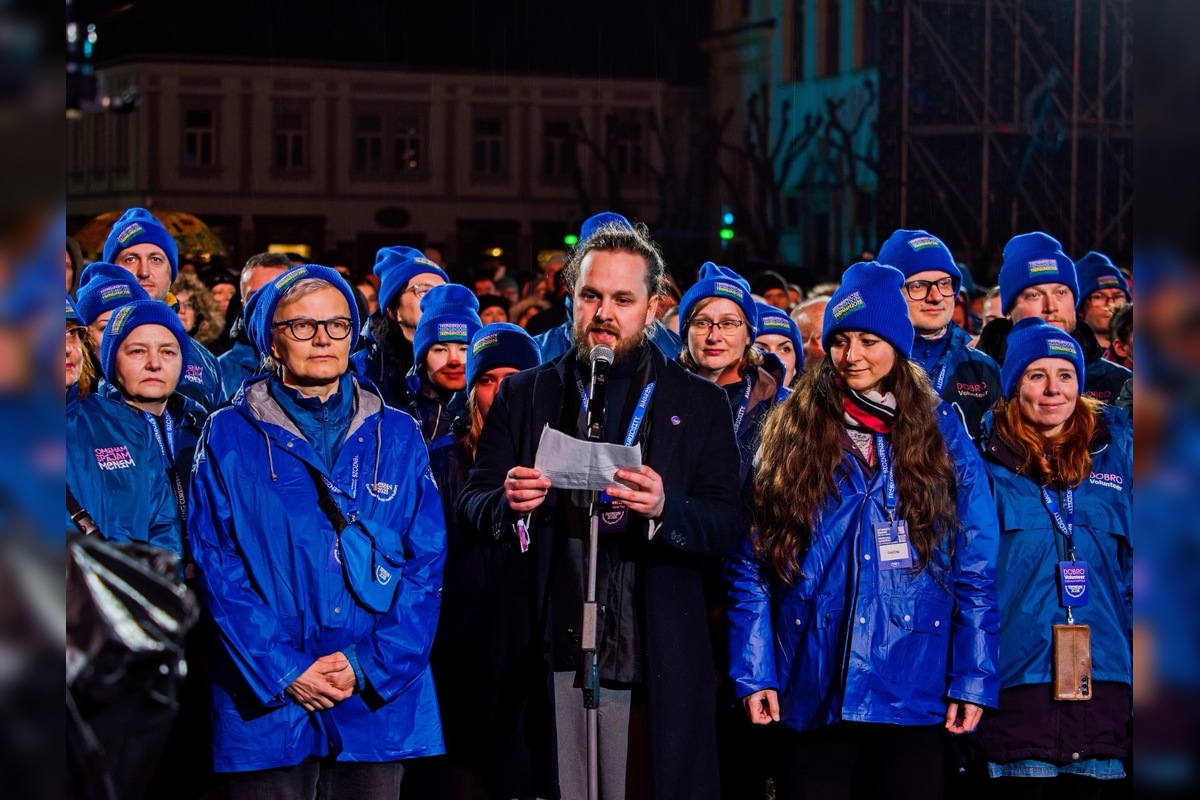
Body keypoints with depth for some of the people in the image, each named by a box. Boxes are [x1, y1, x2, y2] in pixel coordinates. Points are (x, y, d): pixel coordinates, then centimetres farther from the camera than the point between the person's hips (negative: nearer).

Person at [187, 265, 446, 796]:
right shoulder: (229, 436, 3)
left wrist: (370, 664, -8)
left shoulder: (397, 435, 9)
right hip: (266, 703, -1)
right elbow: (216, 567, -2)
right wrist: (284, 672, -11)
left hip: (379, 700, 2)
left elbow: (427, 562, 4)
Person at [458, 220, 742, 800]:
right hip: (544, 660, 1)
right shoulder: (525, 394, 12)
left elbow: (723, 528, 0)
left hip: (653, 667, -1)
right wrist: (509, 503, -16)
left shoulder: (699, 404, 8)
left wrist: (664, 509, -21)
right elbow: (472, 507, 7)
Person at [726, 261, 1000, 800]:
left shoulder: (941, 434, 6)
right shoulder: (790, 434, 5)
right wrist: (753, 674, -5)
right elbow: (750, 566, 3)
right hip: (812, 695, 0)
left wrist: (974, 680, -3)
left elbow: (976, 569, 4)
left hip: (914, 695, 0)